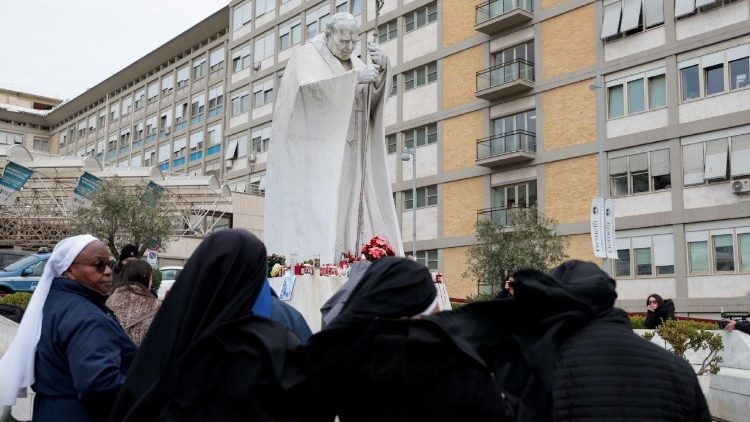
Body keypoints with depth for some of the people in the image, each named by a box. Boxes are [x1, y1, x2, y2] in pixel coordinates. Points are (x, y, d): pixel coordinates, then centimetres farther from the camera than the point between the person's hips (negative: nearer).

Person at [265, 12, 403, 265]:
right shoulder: (307, 55, 0)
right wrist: (355, 77, -23)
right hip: (314, 153, -6)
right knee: (313, 211, -14)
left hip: (346, 156, 6)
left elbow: (376, 98, 8)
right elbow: (310, 87, -20)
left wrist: (382, 68, -10)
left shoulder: (354, 63, 18)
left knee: (349, 209, -3)